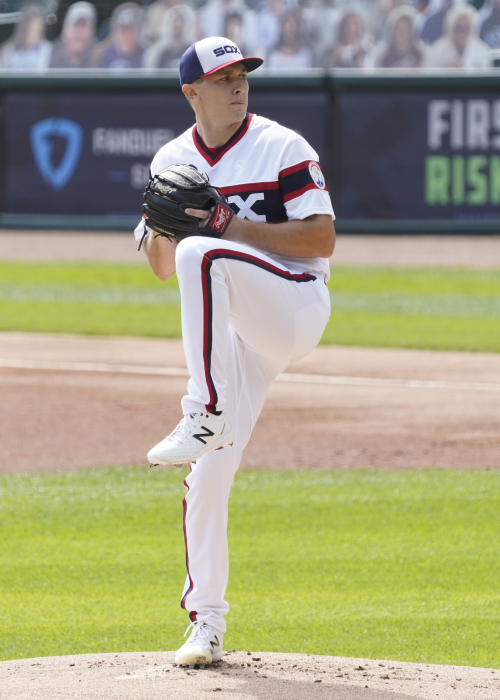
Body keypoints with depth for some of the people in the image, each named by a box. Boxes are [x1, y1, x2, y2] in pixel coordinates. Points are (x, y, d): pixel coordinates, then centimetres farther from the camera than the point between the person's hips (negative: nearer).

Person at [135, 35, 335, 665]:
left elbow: (322, 238, -11)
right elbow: (163, 268, 13)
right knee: (208, 475, -3)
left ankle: (207, 418, -35)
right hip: (238, 332, 5)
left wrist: (231, 225, -18)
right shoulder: (172, 161, 9)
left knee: (203, 256, -32)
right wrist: (158, 228, -9)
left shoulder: (283, 148, -5)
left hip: (297, 303, -5)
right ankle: (206, 622, 9)